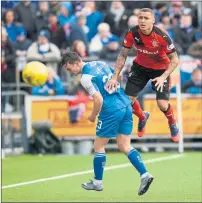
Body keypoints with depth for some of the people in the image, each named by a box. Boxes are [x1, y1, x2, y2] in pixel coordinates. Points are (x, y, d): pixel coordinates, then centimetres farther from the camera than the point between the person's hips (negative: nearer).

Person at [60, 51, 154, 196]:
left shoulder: (86, 77, -13)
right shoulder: (100, 64, 12)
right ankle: (145, 175, -5)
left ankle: (97, 182, 17)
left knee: (99, 145, 8)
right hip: (126, 106, 8)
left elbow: (98, 99, -18)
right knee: (125, 146, 10)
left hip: (111, 111, -8)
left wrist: (93, 116, -3)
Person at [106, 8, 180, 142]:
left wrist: (163, 77, -31)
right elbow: (123, 55, -9)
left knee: (162, 105, -14)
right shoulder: (132, 33, -22)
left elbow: (175, 60, -20)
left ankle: (173, 124, 23)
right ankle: (142, 117, 32)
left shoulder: (162, 36, -30)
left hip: (161, 69, -3)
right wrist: (115, 77, -17)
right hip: (140, 66, 3)